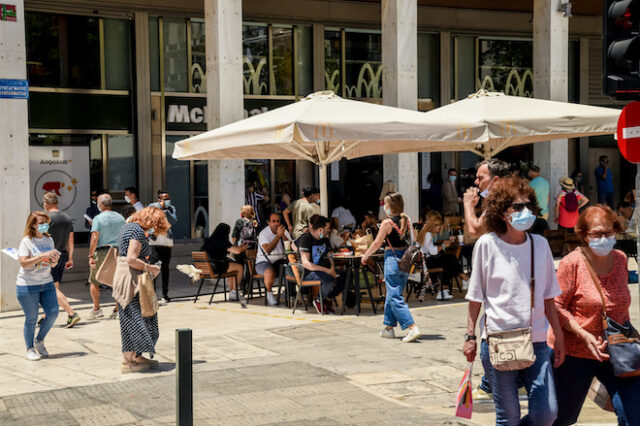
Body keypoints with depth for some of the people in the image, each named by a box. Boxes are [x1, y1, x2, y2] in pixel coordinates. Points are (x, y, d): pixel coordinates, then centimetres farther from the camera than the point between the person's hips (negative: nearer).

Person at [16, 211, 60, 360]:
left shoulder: (49, 240, 9)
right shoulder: (26, 241, -8)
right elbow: (24, 263, -19)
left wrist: (54, 260, -8)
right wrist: (42, 256, -26)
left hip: (47, 283, 5)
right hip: (28, 286, -5)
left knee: (53, 313, -2)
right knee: (31, 319, 1)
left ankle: (39, 341, 21)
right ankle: (30, 349, 16)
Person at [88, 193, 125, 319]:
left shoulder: (98, 218, -8)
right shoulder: (120, 218, 7)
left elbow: (94, 238, -17)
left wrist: (91, 256, -16)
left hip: (102, 252, -4)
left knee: (94, 282, 9)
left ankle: (97, 309, 6)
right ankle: (117, 309, 5)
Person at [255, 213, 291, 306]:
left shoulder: (284, 231, 7)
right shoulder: (263, 233, -8)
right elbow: (267, 250, -25)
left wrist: (283, 235, -19)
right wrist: (278, 235, -26)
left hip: (280, 261, 5)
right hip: (264, 262, -5)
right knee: (270, 273, -36)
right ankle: (269, 294, -10)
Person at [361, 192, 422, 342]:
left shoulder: (387, 222, -10)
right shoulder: (407, 220, 6)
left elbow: (377, 243, -3)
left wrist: (365, 256, 11)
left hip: (392, 258, -7)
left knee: (395, 297, -5)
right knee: (391, 295, 18)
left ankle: (413, 328, -17)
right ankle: (389, 327, 24)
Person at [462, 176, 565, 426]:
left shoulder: (540, 244, 8)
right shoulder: (487, 244, -2)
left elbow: (548, 297, 12)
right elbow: (476, 297, 3)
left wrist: (559, 337, 11)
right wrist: (470, 336, 1)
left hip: (536, 341, 3)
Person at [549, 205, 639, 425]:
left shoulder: (620, 259, 3)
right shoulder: (572, 263, -15)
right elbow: (556, 306, -14)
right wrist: (584, 335, -23)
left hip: (614, 352, 5)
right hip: (574, 352, -4)